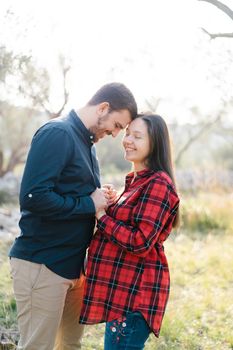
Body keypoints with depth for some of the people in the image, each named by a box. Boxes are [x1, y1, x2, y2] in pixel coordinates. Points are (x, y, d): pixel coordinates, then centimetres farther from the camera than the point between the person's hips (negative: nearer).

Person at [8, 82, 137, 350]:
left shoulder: (87, 142, 14)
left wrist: (102, 199, 2)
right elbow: (33, 197, -26)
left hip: (72, 264, 9)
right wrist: (89, 204, -17)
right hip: (42, 264, -9)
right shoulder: (57, 134, -15)